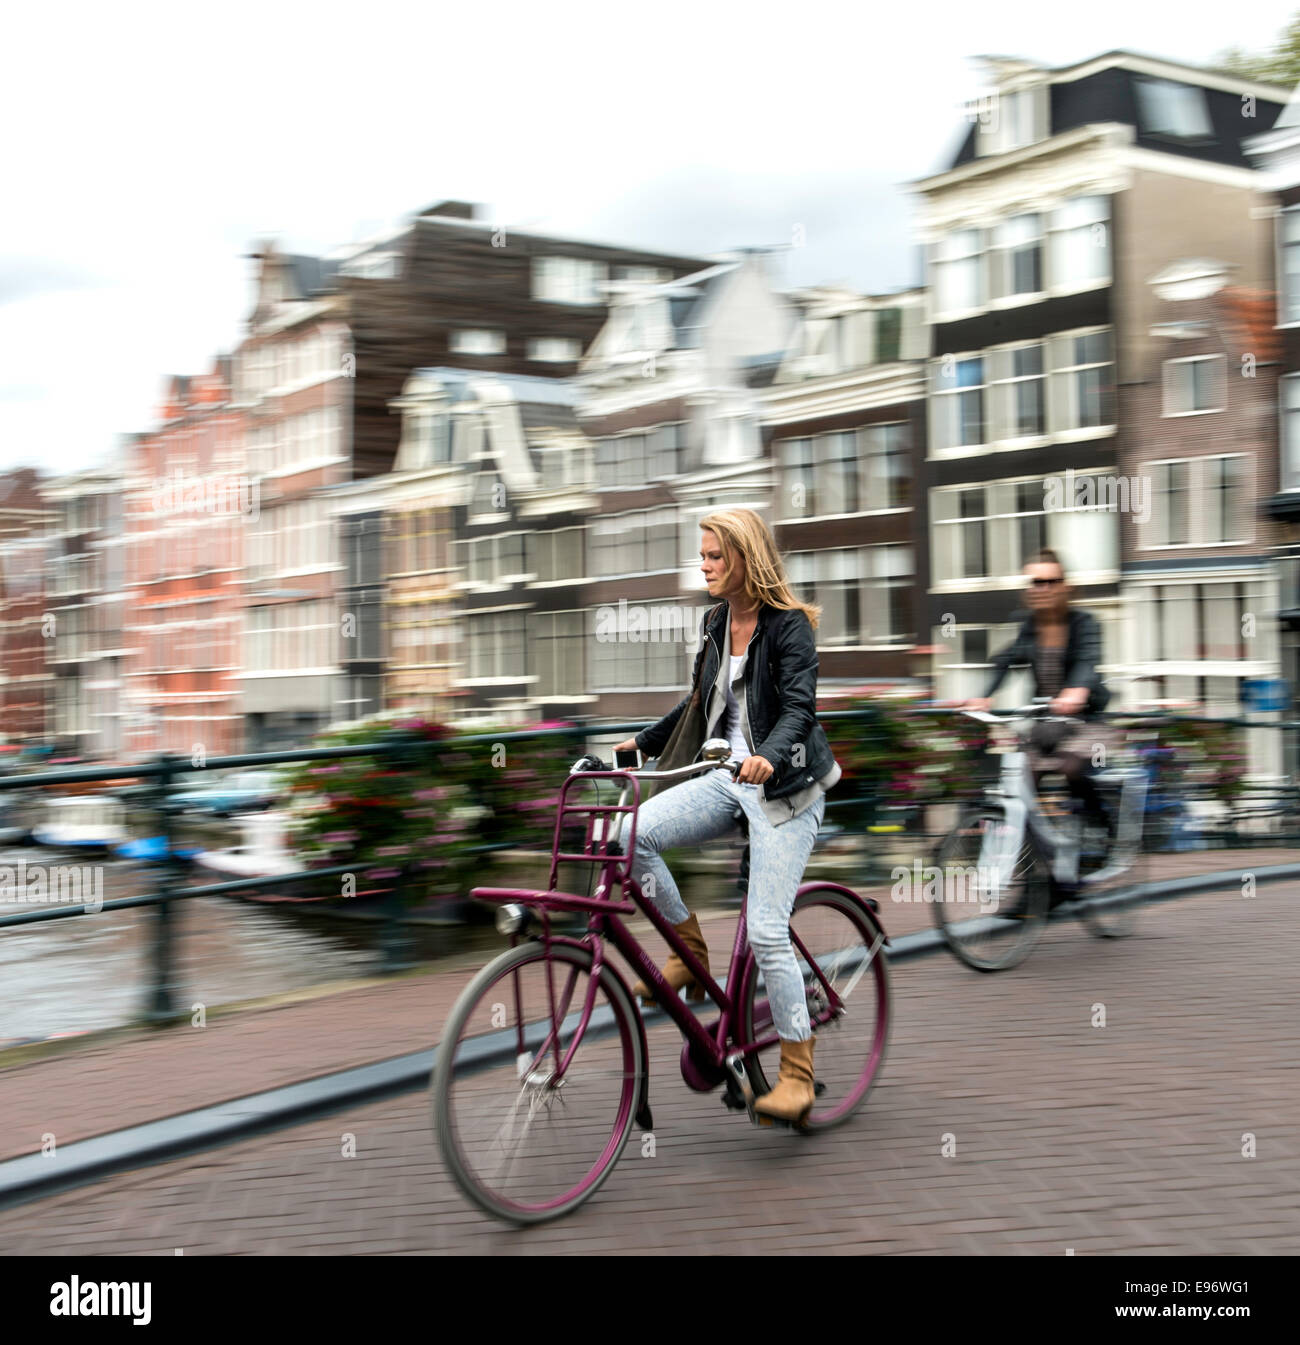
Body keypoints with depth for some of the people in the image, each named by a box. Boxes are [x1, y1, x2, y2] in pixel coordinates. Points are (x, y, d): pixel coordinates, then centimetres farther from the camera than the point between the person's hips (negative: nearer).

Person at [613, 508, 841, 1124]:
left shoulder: (789, 625, -11)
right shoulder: (716, 624, 10)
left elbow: (799, 707, -24)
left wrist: (770, 756, -43)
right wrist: (642, 742, 23)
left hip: (784, 788, -7)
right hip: (729, 777, 7)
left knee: (766, 931, -12)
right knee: (634, 832, -18)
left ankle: (798, 1074, 2)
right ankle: (690, 954, 1)